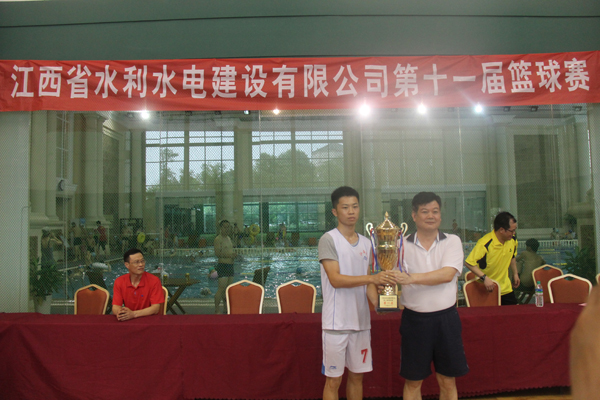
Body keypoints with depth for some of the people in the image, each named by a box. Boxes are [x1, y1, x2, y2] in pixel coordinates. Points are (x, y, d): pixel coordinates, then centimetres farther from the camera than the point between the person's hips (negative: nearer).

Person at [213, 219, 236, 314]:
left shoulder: (228, 238, 18)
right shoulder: (218, 239, -9)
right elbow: (217, 253, -20)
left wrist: (233, 255, 12)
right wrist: (229, 255, -27)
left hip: (230, 265, 9)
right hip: (222, 265, -9)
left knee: (228, 288, 12)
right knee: (221, 288, -11)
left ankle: (226, 308, 21)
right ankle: (216, 310, -6)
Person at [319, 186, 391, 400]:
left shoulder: (366, 243, 11)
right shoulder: (328, 239, -8)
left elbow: (367, 281, 13)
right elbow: (335, 279, -17)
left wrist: (378, 303, -5)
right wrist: (371, 278, -26)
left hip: (361, 320, 6)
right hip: (336, 322, -5)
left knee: (357, 375, 15)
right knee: (334, 379, 4)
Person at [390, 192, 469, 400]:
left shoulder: (452, 242, 0)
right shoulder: (403, 245, 1)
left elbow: (448, 274, -15)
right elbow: (394, 278, -5)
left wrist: (412, 278, -25)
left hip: (446, 318, 0)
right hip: (414, 319, 0)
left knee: (448, 381, 13)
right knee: (413, 382, 11)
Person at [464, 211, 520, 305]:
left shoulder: (512, 240, -2)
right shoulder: (485, 244, -27)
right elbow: (469, 263, -30)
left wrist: (515, 273, 19)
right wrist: (484, 278, -34)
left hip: (506, 288, 7)